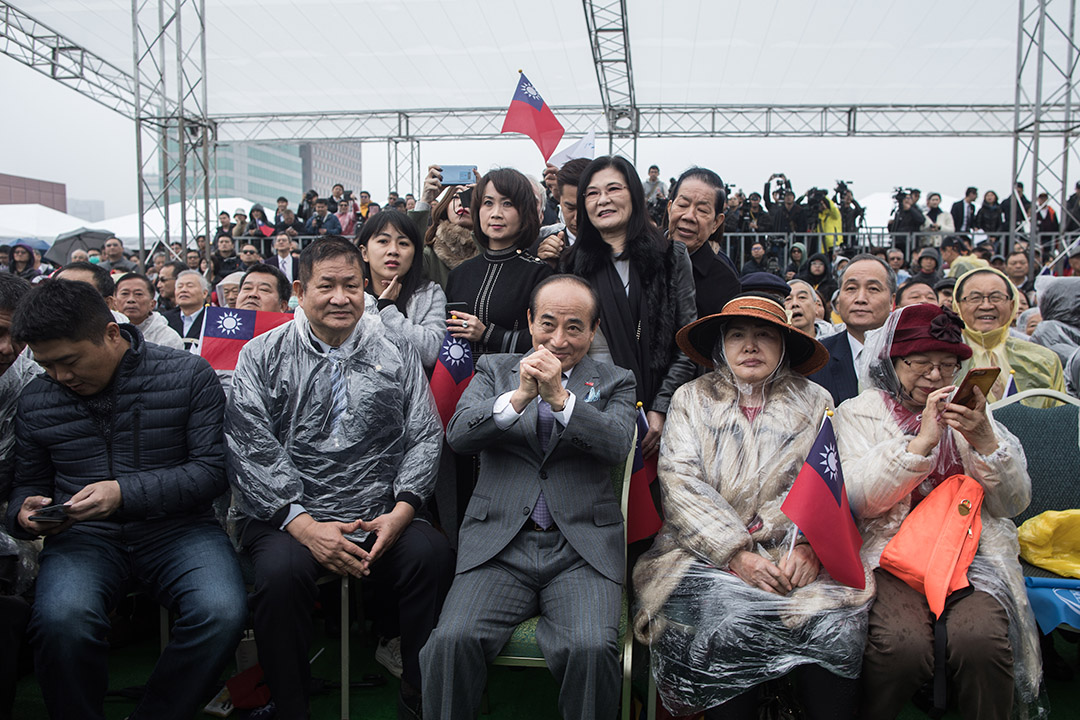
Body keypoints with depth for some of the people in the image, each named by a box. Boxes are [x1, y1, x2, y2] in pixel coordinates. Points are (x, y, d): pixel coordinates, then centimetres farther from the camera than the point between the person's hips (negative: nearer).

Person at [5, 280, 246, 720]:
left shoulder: (188, 376, -3)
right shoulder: (36, 399, 9)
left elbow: (213, 469, -7)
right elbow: (27, 482, 22)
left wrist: (125, 493, -19)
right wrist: (23, 512, -3)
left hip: (176, 528, -2)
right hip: (83, 535, 2)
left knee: (222, 613, -30)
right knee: (62, 618, -32)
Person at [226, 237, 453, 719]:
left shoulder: (396, 354, 13)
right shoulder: (263, 356, 7)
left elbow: (425, 438, 7)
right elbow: (251, 450, -3)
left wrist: (401, 510, -10)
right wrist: (303, 524, -16)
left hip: (380, 515, 1)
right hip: (288, 514, -1)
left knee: (432, 555, -27)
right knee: (280, 571, -32)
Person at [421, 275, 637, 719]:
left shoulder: (615, 382, 14)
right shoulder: (494, 370, 15)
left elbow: (617, 445, -5)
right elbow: (458, 435, -1)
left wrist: (560, 396, -17)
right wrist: (519, 396, -16)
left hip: (581, 552, 0)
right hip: (499, 546, 1)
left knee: (592, 648, -27)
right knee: (452, 640, -24)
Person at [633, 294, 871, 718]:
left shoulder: (814, 403, 13)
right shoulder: (691, 399, 10)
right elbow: (681, 484, -2)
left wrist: (809, 547, -16)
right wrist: (737, 555, -15)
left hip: (793, 557, 1)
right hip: (709, 553, -1)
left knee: (837, 625, -26)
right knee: (726, 627, -29)